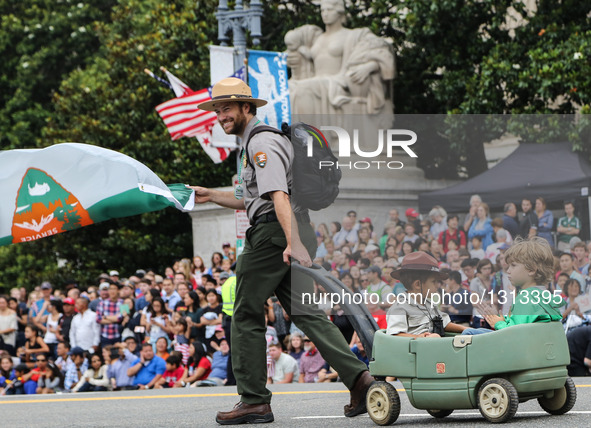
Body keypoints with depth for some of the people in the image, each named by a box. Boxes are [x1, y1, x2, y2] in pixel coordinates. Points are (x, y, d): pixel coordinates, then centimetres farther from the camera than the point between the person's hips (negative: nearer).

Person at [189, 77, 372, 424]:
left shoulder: (262, 143, -10)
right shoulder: (259, 140, 24)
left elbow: (278, 195, -24)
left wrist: (293, 242, -34)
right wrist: (211, 196, 34)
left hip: (272, 234, -10)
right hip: (285, 235, 10)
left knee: (247, 315, -1)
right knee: (304, 311, 5)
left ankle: (254, 400, 1)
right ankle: (358, 377, -8)